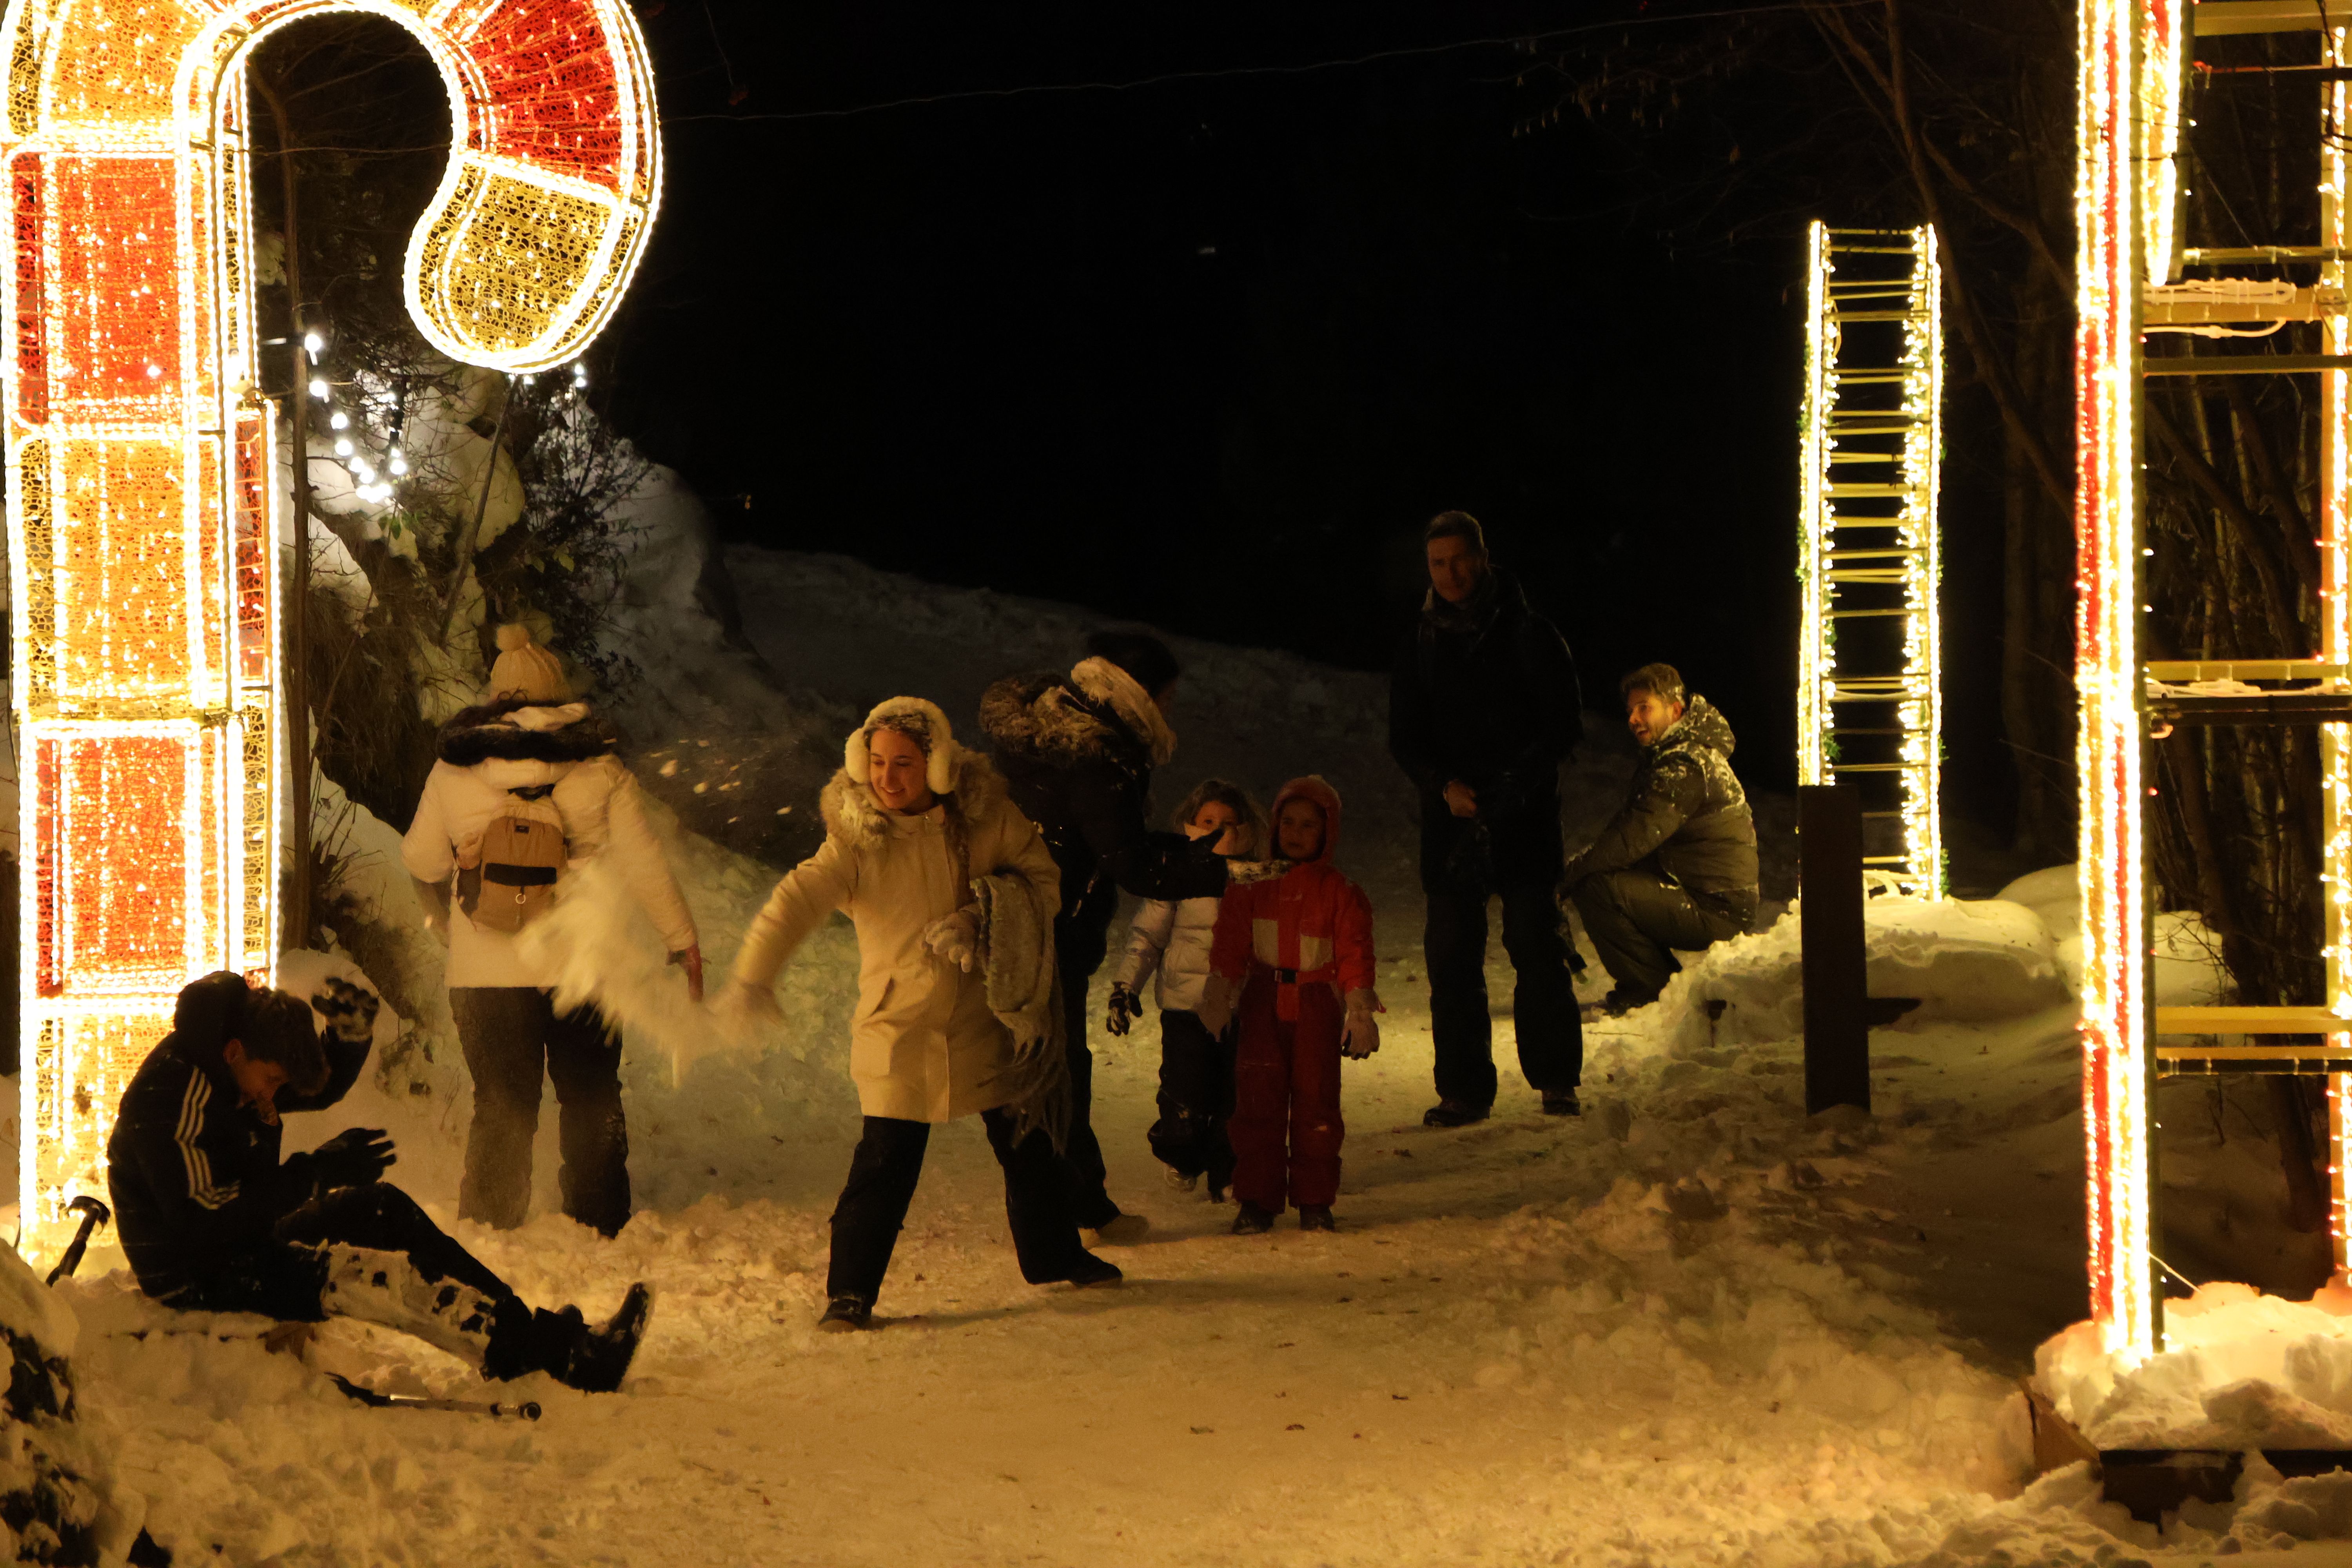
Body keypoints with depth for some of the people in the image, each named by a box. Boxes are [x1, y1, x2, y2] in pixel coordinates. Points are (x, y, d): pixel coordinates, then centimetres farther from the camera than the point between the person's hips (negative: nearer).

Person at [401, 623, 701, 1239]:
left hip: (484, 976, 1)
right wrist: (684, 943, 7)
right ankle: (600, 1235, 16)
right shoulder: (600, 771, -6)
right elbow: (645, 866, -4)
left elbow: (421, 864, 10)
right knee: (592, 1105, 14)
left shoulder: (452, 772, -1)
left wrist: (440, 919, 31)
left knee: (501, 1109, 11)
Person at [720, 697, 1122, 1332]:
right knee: (887, 1159, -11)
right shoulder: (856, 836, -14)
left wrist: (980, 916, -17)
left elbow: (1043, 878, 1)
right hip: (900, 1024, -3)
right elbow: (799, 897, -25)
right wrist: (752, 975, -40)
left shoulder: (985, 817, -7)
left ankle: (1054, 1256, 36)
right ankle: (850, 1292, 0)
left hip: (986, 1015, 3)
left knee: (1027, 1143, 15)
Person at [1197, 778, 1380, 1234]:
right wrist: (1217, 1001, 5)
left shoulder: (1341, 894, 3)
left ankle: (1315, 1200, 11)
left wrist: (1361, 1014, -2)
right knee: (1257, 1102, -2)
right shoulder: (1252, 889, 6)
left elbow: (1355, 957, 2)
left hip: (1317, 1011, -1)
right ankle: (1256, 1200, 4)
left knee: (1316, 1104, 0)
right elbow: (1229, 951, 9)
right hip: (1263, 1006, 1)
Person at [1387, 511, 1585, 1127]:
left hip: (1525, 819, -3)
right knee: (1451, 956, 0)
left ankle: (1557, 1080, 4)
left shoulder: (1529, 636, 2)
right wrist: (1445, 786, -10)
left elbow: (1565, 723, -2)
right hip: (1450, 821, 3)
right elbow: (1404, 739, 9)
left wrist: (1515, 785, -15)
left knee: (1537, 946, -6)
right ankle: (1464, 1090, 5)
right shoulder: (1419, 648, 11)